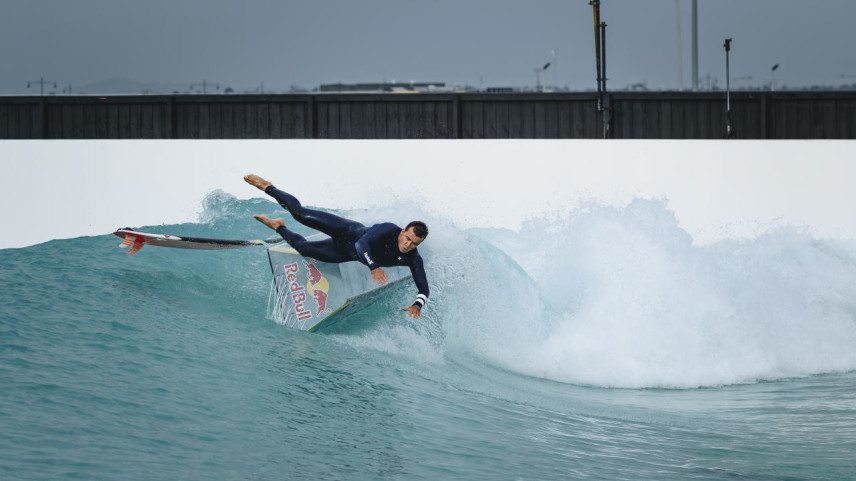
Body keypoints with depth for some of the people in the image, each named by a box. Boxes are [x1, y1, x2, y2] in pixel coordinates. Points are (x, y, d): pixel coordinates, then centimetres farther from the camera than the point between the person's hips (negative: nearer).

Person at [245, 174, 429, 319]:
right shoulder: (389, 230, -36)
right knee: (299, 213, -4)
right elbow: (362, 244, -45)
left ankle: (278, 228, 37)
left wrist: (417, 305, -42)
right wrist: (373, 267, -61)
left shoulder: (413, 260, -24)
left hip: (349, 254, 4)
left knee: (303, 248, 6)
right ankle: (267, 187, 23)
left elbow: (423, 288, -20)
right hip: (349, 233, -4)